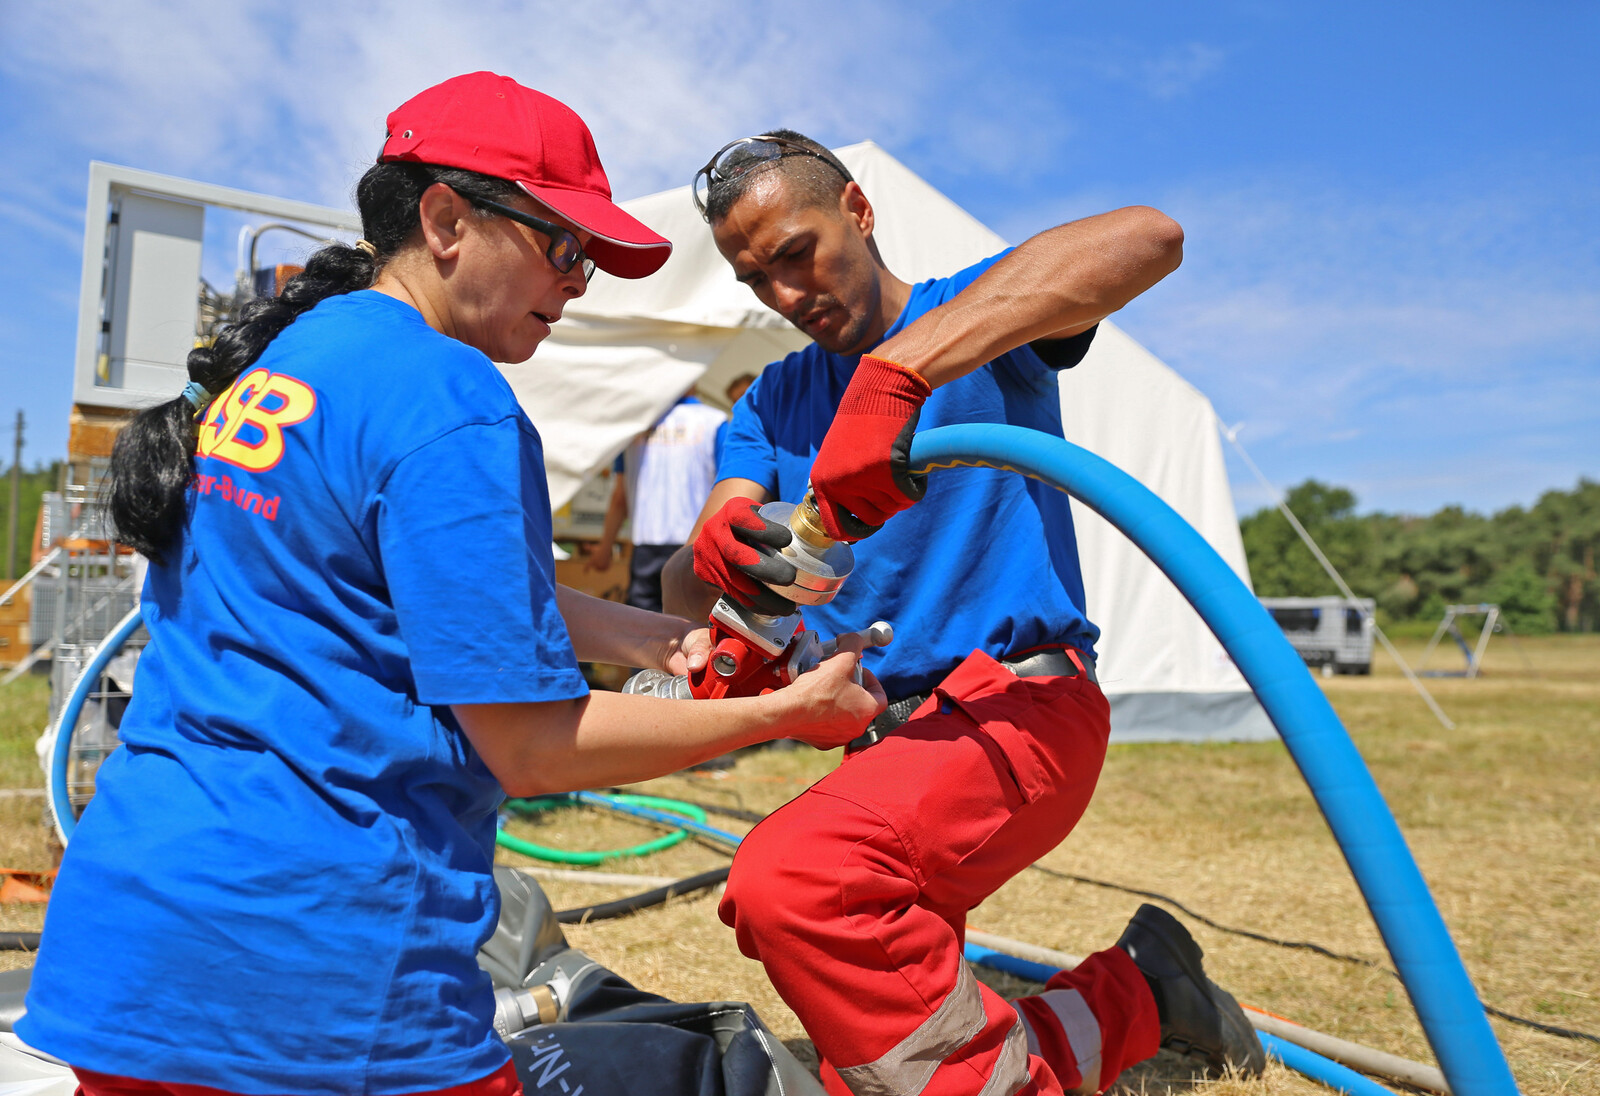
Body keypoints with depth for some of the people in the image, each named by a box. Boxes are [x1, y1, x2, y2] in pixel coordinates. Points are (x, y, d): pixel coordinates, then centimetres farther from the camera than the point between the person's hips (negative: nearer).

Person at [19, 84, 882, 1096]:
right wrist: (787, 712, -7)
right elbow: (532, 745, -16)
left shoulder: (272, 358, 12)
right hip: (315, 971, -8)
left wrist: (663, 641, 11)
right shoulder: (449, 403, -16)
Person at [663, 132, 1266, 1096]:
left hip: (1016, 699, -7)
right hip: (886, 737, 7)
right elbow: (683, 591, 1)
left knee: (786, 880, -31)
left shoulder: (982, 311, -1)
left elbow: (1147, 237, -24)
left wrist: (896, 369, -34)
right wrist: (715, 554, -26)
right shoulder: (770, 407, 13)